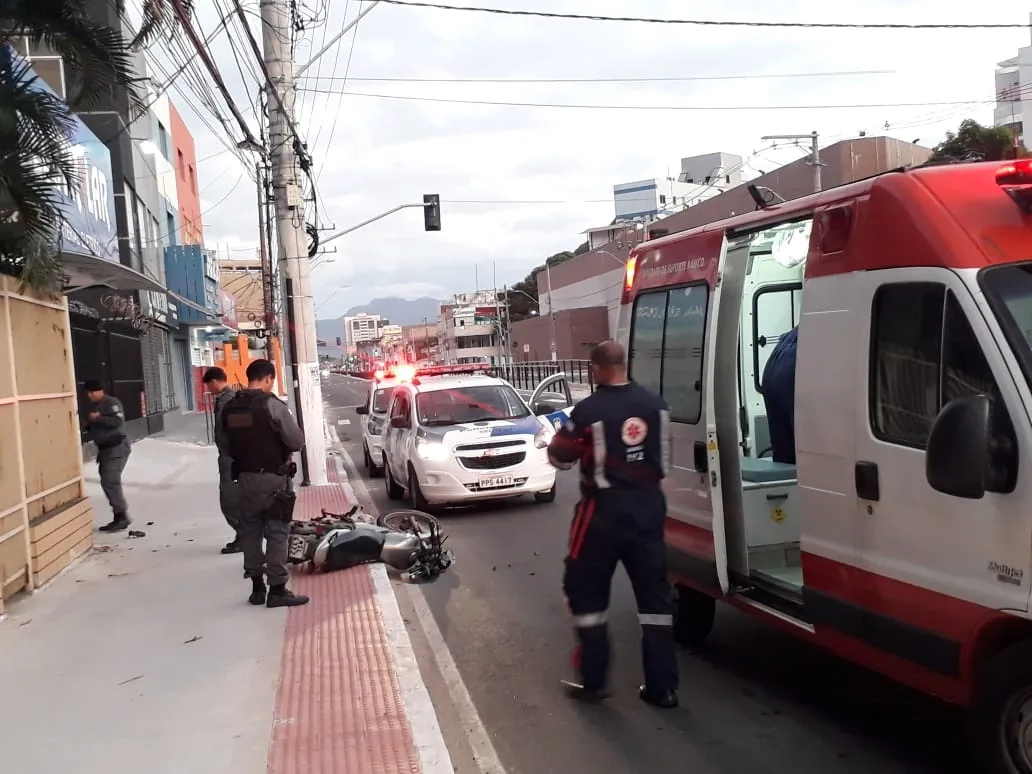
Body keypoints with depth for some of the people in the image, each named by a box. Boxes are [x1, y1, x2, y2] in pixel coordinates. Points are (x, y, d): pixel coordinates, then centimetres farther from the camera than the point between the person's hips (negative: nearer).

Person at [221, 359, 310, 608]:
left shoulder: (229, 408, 5)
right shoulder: (272, 405, -15)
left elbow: (229, 444, 9)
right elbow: (297, 441, -13)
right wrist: (283, 448, 7)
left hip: (244, 477, 6)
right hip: (271, 477, -6)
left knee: (250, 530, 13)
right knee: (277, 532, 0)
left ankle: (257, 587, 19)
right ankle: (277, 589, 1)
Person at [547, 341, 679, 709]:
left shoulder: (589, 410, -17)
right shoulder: (655, 404, 1)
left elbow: (559, 458, -6)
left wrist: (567, 432, 12)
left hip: (604, 510, -5)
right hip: (648, 506, 5)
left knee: (585, 591, 10)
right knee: (654, 592, 11)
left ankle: (593, 681, 14)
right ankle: (662, 687, 15)